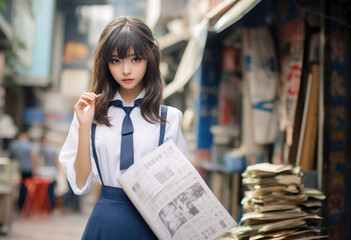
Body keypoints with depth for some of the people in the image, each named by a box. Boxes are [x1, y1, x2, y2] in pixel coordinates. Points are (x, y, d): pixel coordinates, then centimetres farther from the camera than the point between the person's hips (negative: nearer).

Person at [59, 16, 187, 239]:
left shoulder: (169, 118, -3)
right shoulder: (92, 112, -1)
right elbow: (81, 184, -3)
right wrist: (84, 127, -12)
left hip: (152, 222, 0)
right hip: (105, 219, 0)